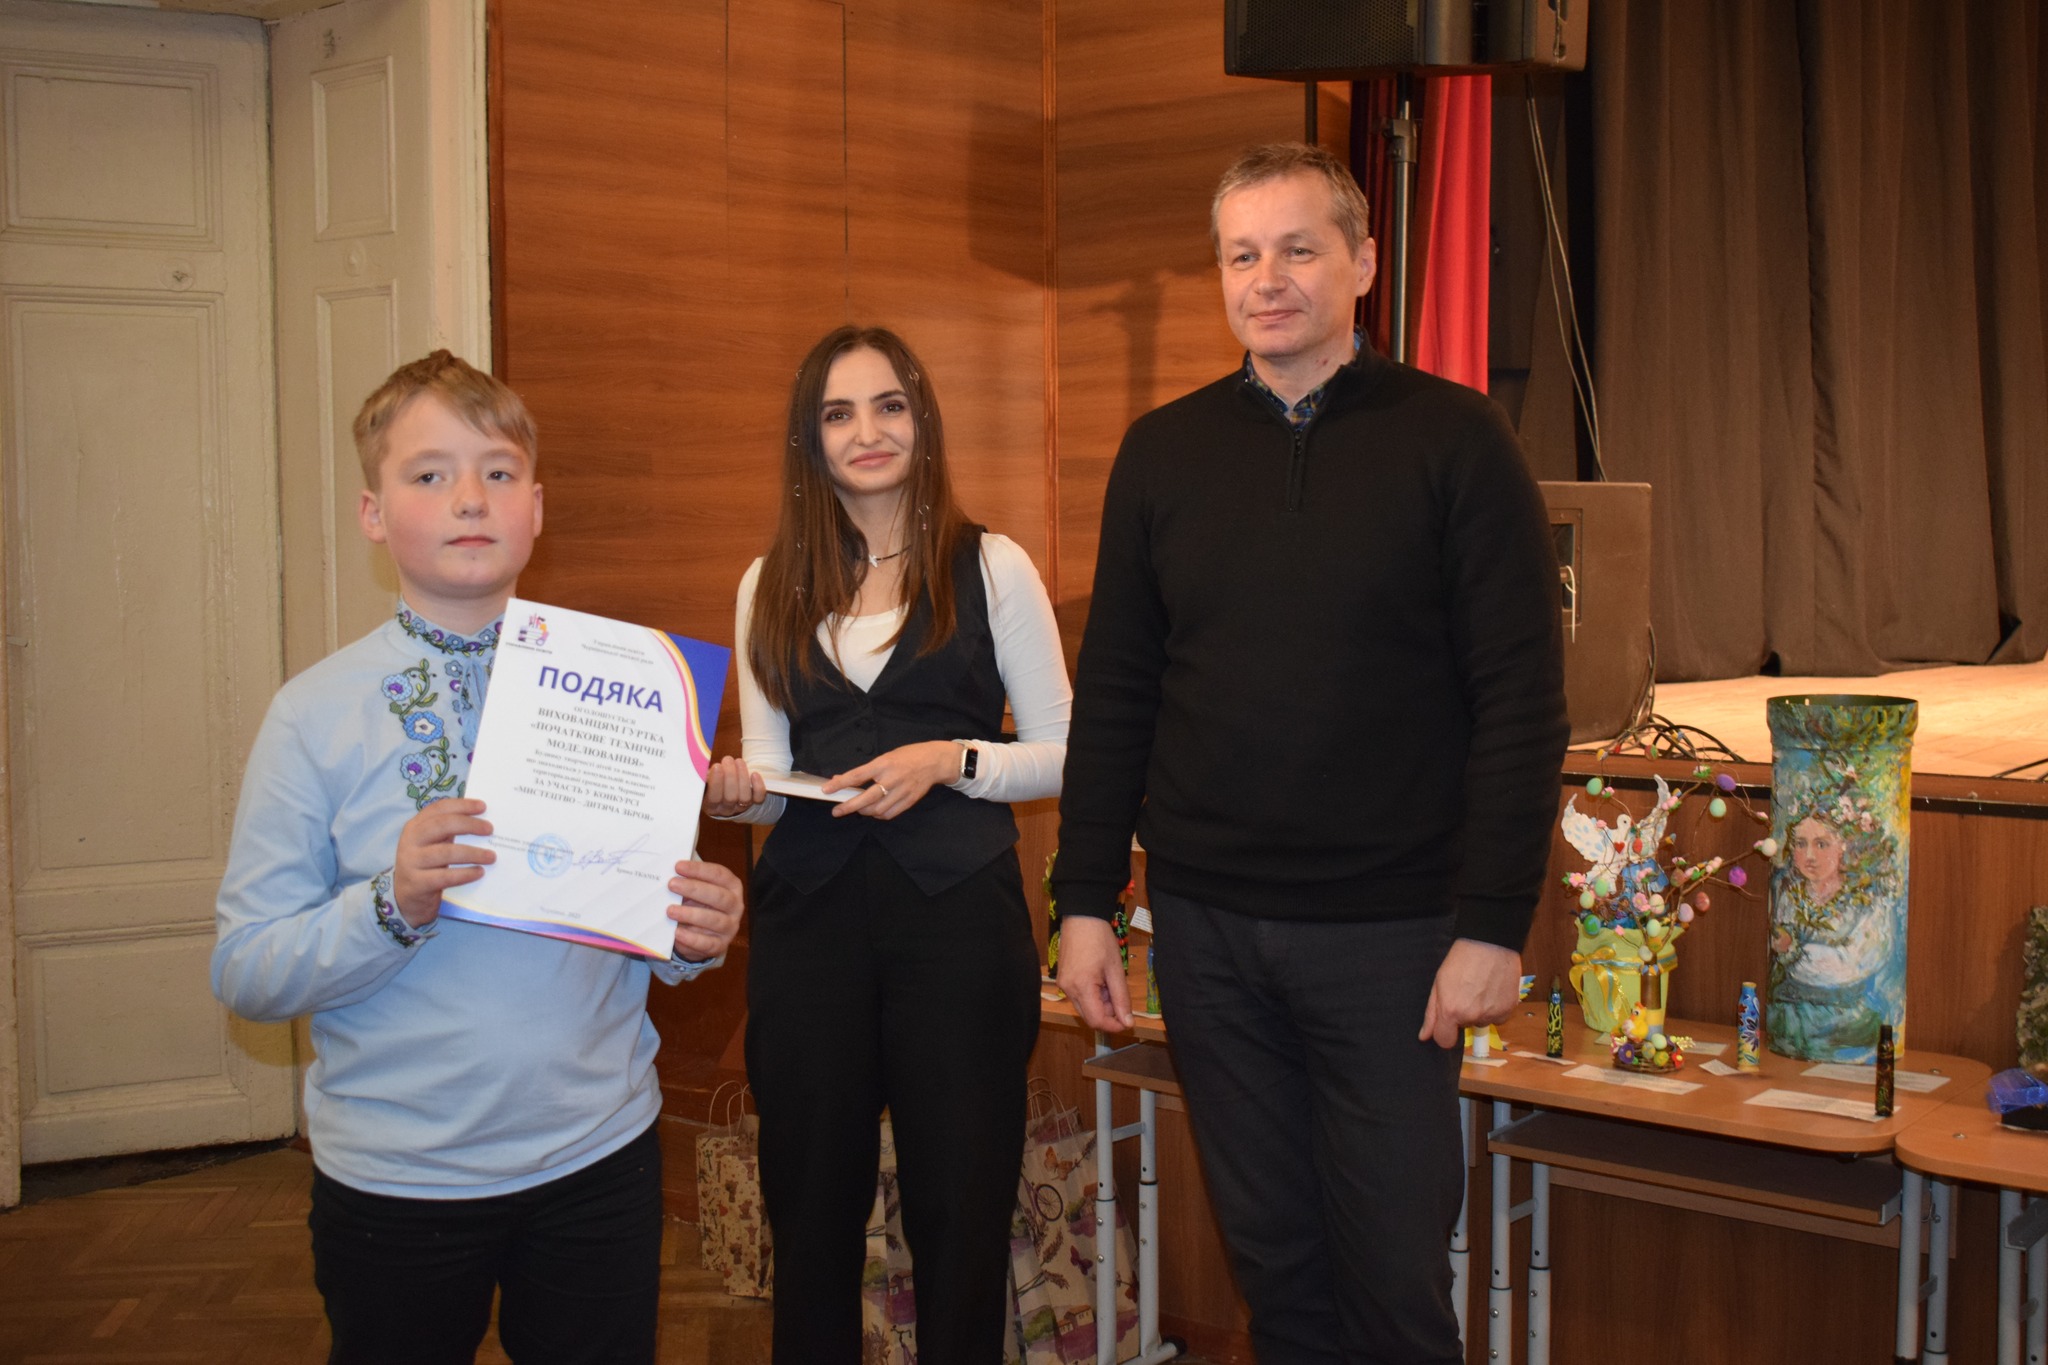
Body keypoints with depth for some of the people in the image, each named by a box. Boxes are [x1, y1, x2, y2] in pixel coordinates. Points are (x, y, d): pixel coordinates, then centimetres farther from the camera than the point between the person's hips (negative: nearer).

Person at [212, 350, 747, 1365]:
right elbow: (244, 974, -8)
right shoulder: (315, 714, -6)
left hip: (597, 1156, 2)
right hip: (394, 1180, -1)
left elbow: (656, 918, 7)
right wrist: (391, 908, -23)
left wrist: (696, 935, -14)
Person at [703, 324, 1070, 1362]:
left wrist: (949, 760, -13)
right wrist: (741, 793, -9)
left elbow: (1065, 754, 3)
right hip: (810, 915, 3)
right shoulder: (772, 587, 10)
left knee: (960, 1206, 4)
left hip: (958, 913, -2)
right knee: (811, 1202, 9)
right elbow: (769, 771, 13)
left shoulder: (991, 568, 2)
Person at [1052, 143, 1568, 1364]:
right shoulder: (1164, 452, 6)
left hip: (1388, 932, -3)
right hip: (1207, 922, 3)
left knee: (1395, 1264, 5)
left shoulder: (1454, 440, -4)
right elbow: (1113, 694, 8)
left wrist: (1493, 924, -12)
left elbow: (1522, 699, -7)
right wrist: (1087, 900, 4)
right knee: (1272, 1254, 14)